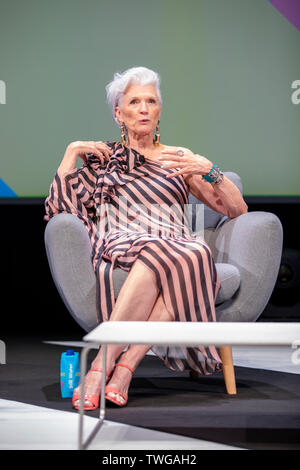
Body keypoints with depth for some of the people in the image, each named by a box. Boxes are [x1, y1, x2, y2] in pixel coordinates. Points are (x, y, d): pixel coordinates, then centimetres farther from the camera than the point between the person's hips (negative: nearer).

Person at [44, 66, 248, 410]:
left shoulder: (179, 159, 27)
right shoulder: (102, 158, 27)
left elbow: (237, 209, 19)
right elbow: (57, 206, 14)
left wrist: (208, 170, 4)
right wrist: (72, 151, 10)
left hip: (176, 250, 1)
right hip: (118, 250, -1)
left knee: (193, 255, -38)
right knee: (157, 251, -39)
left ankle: (102, 366, -45)